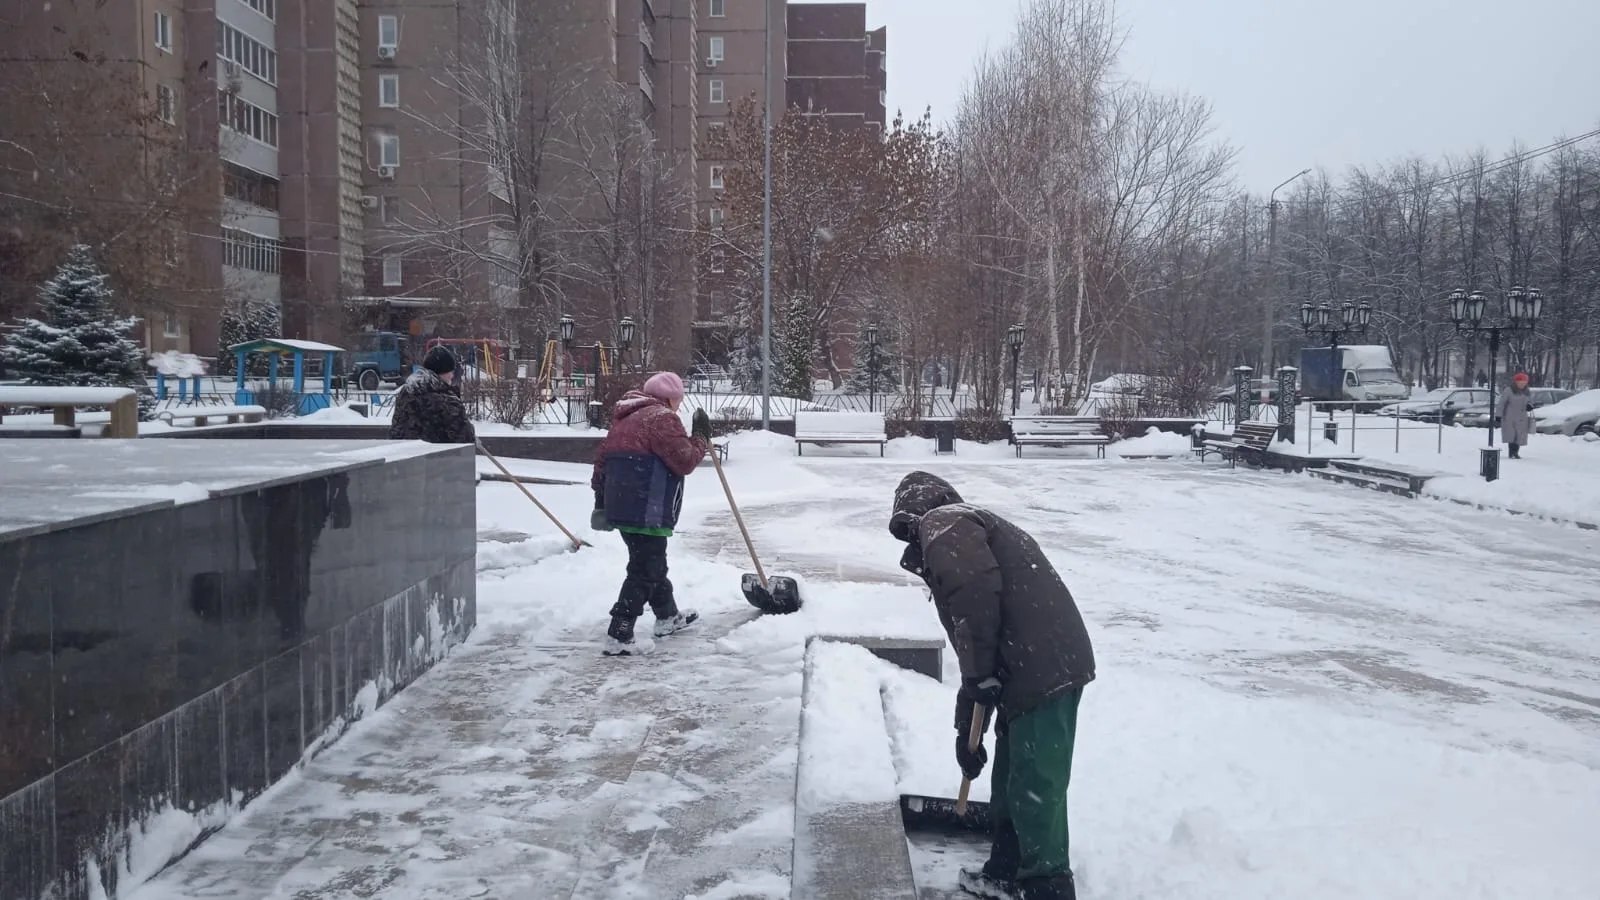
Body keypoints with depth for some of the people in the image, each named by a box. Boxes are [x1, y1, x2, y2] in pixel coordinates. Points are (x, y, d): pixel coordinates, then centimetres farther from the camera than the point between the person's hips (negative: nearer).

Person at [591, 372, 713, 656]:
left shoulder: (626, 418, 19)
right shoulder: (663, 418, -9)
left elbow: (602, 456, 21)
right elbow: (684, 460, -13)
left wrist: (601, 499, 25)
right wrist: (702, 438, 2)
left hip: (621, 506, 10)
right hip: (647, 512, -10)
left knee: (653, 564, 24)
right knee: (644, 571, -6)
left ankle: (668, 616, 40)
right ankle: (618, 637, -9)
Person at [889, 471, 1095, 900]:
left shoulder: (941, 525, -1)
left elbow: (976, 592, -22)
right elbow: (980, 650, 32)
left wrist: (979, 676, -12)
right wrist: (967, 729, 35)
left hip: (1042, 672, -10)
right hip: (1051, 667, 10)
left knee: (1035, 790, -2)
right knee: (1010, 782, 22)